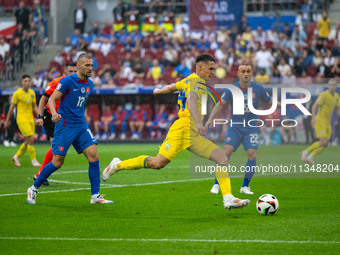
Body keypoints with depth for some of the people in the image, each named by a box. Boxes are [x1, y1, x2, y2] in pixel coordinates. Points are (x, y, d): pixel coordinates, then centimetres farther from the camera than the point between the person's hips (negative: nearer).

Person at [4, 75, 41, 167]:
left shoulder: (32, 93, 10)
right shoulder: (17, 93, -7)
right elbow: (12, 108, -1)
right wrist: (7, 120, 3)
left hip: (30, 119, 6)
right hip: (21, 119, -6)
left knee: (28, 142, 7)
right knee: (30, 139, -14)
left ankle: (16, 157, 26)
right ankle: (33, 160, -6)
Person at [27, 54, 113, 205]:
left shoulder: (89, 84, 10)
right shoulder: (68, 81, -11)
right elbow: (52, 98, -13)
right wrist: (54, 113, -30)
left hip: (81, 125, 6)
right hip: (65, 125, -6)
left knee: (93, 156, -8)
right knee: (57, 163, -5)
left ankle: (95, 196, -3)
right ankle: (33, 189, 14)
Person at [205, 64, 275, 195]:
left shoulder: (258, 89, -2)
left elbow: (270, 101, 11)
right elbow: (220, 104, -8)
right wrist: (210, 119, -20)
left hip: (251, 128, 1)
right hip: (234, 126, -1)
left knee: (252, 155, -12)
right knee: (227, 152, -14)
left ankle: (245, 186, 2)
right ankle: (216, 185, -4)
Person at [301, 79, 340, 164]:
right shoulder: (323, 95, -15)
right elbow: (314, 106, -20)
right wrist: (313, 118, -33)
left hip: (327, 123, 8)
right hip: (320, 121, -8)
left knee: (325, 145, 0)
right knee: (323, 142, -19)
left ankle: (310, 157, 13)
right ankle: (306, 152, -3)